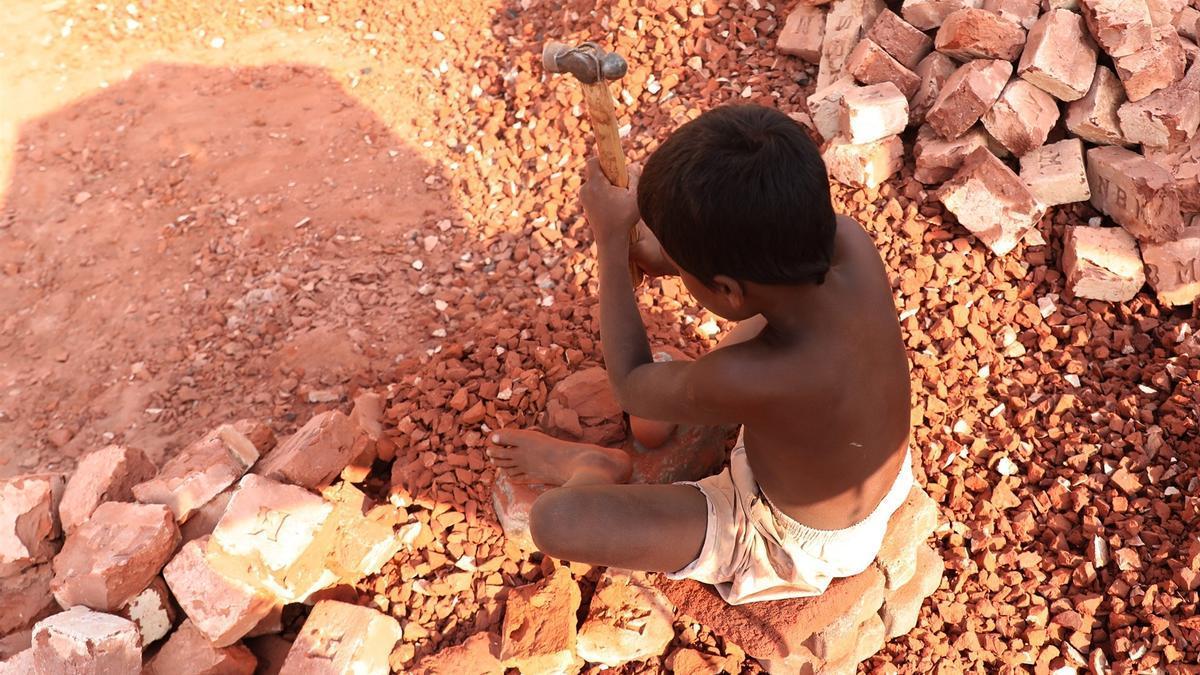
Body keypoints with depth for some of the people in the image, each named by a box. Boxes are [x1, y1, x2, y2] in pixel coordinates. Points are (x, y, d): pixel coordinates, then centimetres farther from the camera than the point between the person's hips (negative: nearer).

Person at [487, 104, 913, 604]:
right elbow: (774, 251, -1)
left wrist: (611, 241, -17)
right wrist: (674, 255, -6)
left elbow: (630, 386, -19)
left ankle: (595, 470, 19)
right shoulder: (851, 242, -28)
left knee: (555, 521, -16)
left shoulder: (743, 380, -42)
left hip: (798, 543, -6)